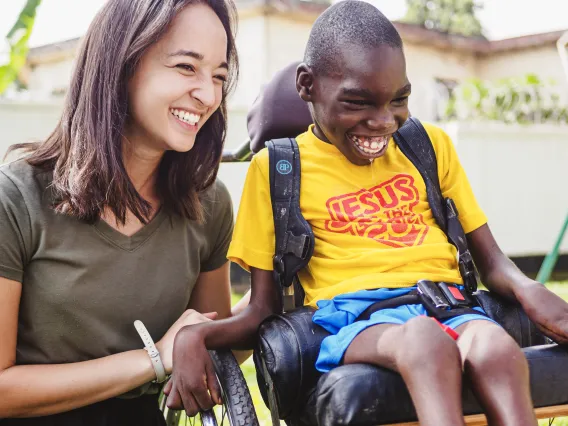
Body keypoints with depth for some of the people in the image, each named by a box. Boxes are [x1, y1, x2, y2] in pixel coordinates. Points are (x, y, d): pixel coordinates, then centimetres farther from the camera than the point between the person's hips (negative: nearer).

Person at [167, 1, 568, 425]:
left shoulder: (431, 145, 16)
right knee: (424, 341, -37)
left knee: (495, 348, -35)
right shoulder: (276, 168, 8)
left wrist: (528, 290, -6)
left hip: (449, 308, 2)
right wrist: (195, 335, -10)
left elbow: (492, 262, 18)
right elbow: (264, 311, 10)